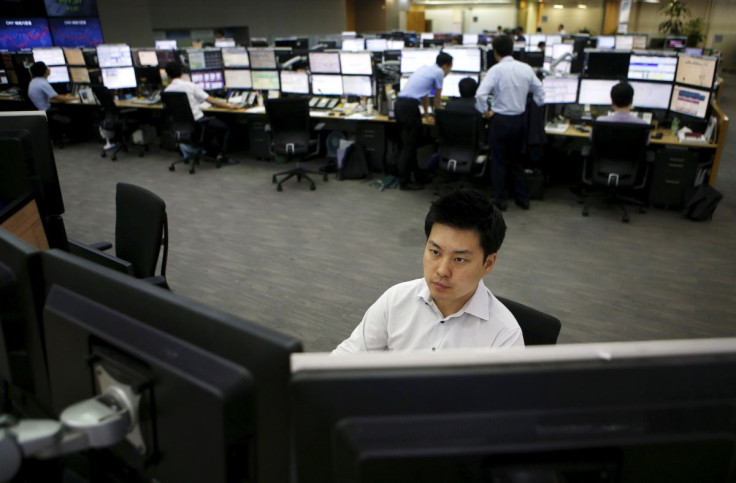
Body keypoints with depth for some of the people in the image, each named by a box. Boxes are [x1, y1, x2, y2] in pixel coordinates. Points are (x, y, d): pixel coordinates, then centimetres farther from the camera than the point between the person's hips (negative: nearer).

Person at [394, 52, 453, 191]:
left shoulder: (425, 68, 26)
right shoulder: (439, 73, 1)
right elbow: (437, 99, 10)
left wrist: (427, 115, 45)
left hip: (399, 104, 9)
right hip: (409, 106, -9)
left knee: (410, 143, 16)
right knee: (409, 145, -4)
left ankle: (416, 175, 25)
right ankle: (404, 182, -1)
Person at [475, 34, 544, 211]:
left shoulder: (496, 70, -13)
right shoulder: (526, 68, 1)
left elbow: (480, 94, -24)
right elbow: (540, 92, 9)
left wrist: (486, 112, -9)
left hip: (500, 119, -5)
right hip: (519, 119, 5)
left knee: (498, 161, 8)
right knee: (516, 159, 19)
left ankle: (500, 200, 13)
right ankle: (523, 198, 23)